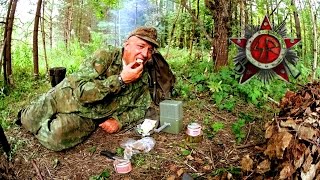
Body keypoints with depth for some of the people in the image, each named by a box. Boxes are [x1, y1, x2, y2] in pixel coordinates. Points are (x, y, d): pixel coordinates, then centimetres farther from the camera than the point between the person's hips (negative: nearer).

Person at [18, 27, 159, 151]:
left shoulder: (143, 77, -7)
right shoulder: (103, 58, -20)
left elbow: (141, 107, 4)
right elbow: (81, 91, -28)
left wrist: (119, 120, -15)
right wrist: (120, 79, -34)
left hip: (86, 118, 1)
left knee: (56, 137, -24)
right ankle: (24, 116, 39)